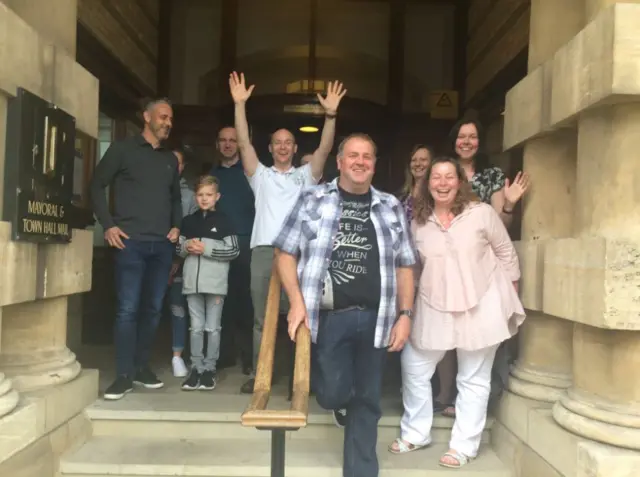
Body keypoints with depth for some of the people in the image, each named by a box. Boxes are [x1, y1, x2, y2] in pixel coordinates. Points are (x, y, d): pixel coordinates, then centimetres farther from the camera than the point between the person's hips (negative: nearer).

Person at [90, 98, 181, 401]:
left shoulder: (171, 159, 18)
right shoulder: (122, 149, 3)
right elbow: (97, 186, 2)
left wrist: (176, 226, 9)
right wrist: (108, 225, -7)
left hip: (162, 245, 5)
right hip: (131, 242, -5)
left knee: (153, 308, 7)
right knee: (128, 308, -7)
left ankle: (142, 367, 19)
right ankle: (124, 374, 1)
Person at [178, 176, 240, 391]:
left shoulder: (222, 221, 0)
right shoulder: (188, 221, 11)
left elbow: (234, 250, -6)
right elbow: (179, 249, 17)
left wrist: (207, 248, -13)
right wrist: (187, 247, -5)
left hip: (215, 282, -3)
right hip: (193, 282, 3)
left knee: (213, 328, 5)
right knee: (196, 328, 8)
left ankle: (210, 368, 14)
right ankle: (197, 367, 16)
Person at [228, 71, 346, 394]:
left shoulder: (305, 175, 15)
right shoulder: (261, 175, 16)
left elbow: (324, 149, 2)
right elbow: (244, 144, 5)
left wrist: (330, 114, -10)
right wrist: (240, 104, -3)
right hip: (264, 252, 1)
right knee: (261, 318, 7)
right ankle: (259, 374, 16)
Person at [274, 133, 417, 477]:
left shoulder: (391, 207, 9)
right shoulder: (312, 200, 3)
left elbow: (404, 266, 11)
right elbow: (285, 252, 2)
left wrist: (405, 315, 2)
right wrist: (297, 301, -9)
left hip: (374, 318, 2)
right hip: (328, 317, -2)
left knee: (367, 401, 10)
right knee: (333, 395, -2)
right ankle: (342, 398, 35)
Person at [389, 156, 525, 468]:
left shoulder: (482, 213, -9)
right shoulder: (419, 223, 1)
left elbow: (506, 255, -1)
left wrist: (511, 302, 1)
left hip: (480, 306, -3)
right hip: (435, 307, 4)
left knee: (473, 379, 8)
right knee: (413, 367, 8)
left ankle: (464, 446, 23)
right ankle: (415, 434, 28)